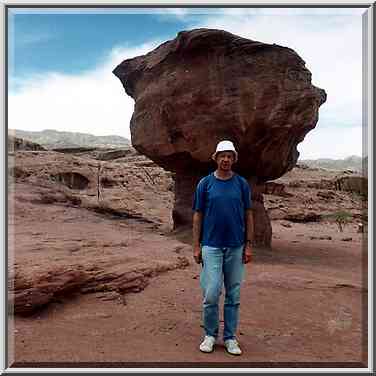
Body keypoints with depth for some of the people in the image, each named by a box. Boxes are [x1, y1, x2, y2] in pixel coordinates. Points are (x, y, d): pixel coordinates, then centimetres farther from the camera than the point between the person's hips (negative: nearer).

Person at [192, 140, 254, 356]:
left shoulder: (242, 184, 2)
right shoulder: (205, 183, 0)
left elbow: (248, 215, 5)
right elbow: (198, 215, 2)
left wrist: (249, 245, 0)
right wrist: (196, 246, -1)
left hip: (236, 247, 1)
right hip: (211, 246, -1)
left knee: (233, 294, 9)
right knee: (211, 294, -2)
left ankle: (230, 337, 24)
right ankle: (210, 335, 19)